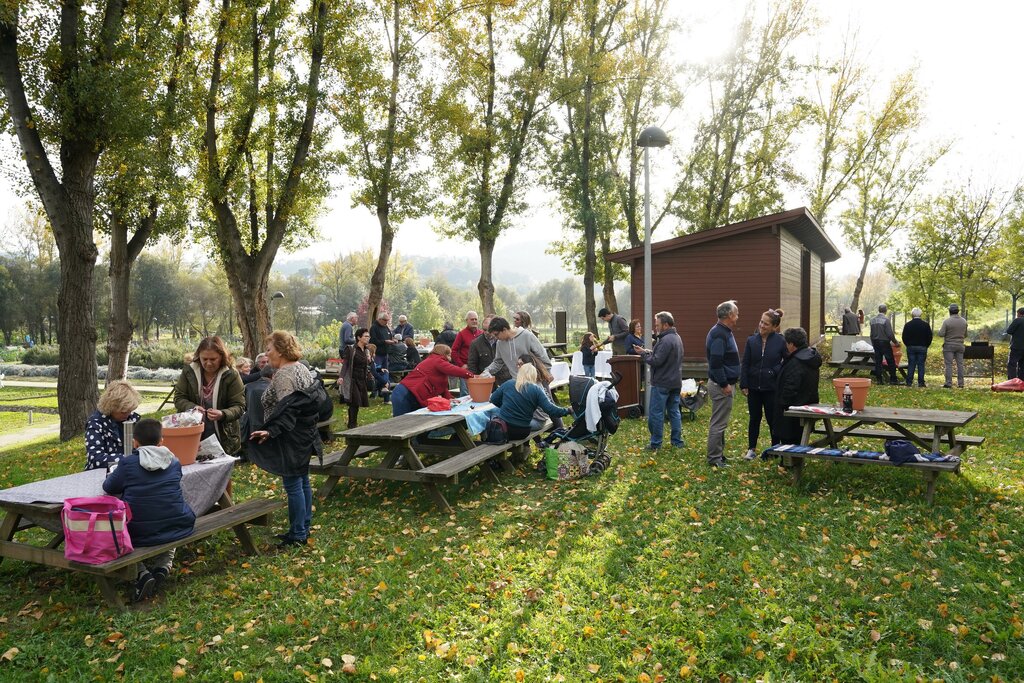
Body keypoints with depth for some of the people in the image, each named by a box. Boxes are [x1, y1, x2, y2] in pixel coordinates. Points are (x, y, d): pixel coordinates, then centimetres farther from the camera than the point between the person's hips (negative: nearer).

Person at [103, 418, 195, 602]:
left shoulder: (127, 464, -5)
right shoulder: (174, 462, 3)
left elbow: (109, 487, 9)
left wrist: (112, 474, 29)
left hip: (137, 533, -2)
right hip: (176, 528, 3)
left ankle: (142, 574, 2)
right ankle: (163, 568, 6)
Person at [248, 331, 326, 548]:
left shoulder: (283, 375, -19)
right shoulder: (302, 368, 11)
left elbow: (286, 411, -26)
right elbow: (314, 400, 17)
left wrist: (271, 432, -34)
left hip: (290, 439, -10)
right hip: (305, 434, 10)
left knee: (293, 485, -3)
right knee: (303, 482, 16)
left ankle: (298, 535, 5)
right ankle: (303, 528, 26)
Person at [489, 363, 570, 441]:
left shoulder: (507, 384, -1)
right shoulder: (536, 390, -7)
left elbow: (493, 400, 9)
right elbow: (550, 409, -10)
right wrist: (566, 411, 3)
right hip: (522, 433, -2)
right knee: (540, 422, 25)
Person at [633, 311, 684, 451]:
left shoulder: (666, 340, -20)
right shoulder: (677, 337, 14)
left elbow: (656, 361, -23)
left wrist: (643, 353, -10)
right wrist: (648, 352, 3)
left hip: (662, 383, -10)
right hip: (675, 382, 10)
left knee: (656, 413, -2)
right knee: (674, 412, 13)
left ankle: (656, 443, 3)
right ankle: (677, 441, 18)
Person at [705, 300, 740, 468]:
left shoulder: (724, 332, 14)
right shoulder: (719, 334, -19)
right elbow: (715, 362, -25)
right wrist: (724, 384, -22)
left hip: (722, 383, 11)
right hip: (721, 385, -11)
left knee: (720, 422, 16)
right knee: (718, 423, -4)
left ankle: (719, 455, 25)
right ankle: (714, 458, 2)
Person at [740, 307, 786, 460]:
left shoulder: (780, 341, -9)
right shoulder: (752, 340, -1)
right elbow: (745, 364, 1)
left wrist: (777, 371, -13)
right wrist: (743, 385, -2)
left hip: (772, 388, -3)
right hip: (754, 387, 3)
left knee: (772, 419, 9)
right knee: (754, 418, 13)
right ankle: (752, 449, 23)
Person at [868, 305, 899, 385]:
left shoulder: (873, 320, 4)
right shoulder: (886, 319, -14)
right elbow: (890, 333, -15)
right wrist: (895, 342, -2)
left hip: (876, 342, 6)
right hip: (885, 342, -6)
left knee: (878, 362, 7)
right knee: (891, 361, 2)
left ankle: (879, 379, 8)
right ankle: (893, 379, 3)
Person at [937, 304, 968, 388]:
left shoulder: (947, 321, -12)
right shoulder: (964, 321, 5)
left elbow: (941, 334, -13)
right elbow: (965, 335, 12)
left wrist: (939, 330, 8)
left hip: (949, 345, -4)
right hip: (960, 346, 4)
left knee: (949, 365, -4)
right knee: (960, 364, 7)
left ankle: (948, 383, -6)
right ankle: (960, 383, 7)